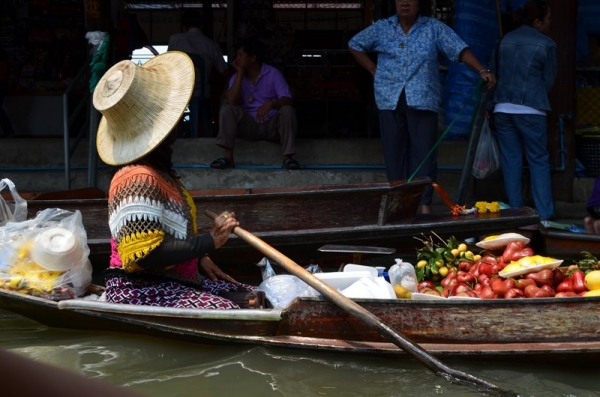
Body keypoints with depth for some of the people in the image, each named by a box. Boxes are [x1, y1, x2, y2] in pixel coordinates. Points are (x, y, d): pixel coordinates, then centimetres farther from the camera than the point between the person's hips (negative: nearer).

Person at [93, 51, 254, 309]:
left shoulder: (159, 171, 12)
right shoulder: (139, 180, -21)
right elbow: (145, 255, -27)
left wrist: (200, 258, 12)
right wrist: (208, 241, -21)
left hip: (175, 280, 11)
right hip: (140, 290, -11)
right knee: (230, 314, -30)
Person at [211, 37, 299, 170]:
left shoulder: (273, 74, -5)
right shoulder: (237, 77, 2)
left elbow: (287, 100, -16)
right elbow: (231, 102, -15)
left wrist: (271, 103, -37)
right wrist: (240, 74, -13)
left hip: (272, 126, -2)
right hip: (249, 126, 2)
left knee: (287, 110, -31)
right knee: (226, 109, -22)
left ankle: (288, 157, -35)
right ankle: (228, 156, -32)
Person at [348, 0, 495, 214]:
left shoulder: (434, 28, 2)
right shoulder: (382, 28, 9)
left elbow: (460, 50, -5)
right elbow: (355, 45, 20)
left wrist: (482, 70, -18)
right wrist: (374, 70, 10)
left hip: (422, 100, -2)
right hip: (390, 100, 2)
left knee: (424, 153, -4)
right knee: (394, 153, 4)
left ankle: (425, 203, 0)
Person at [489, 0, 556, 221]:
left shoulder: (505, 40, 11)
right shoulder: (546, 44, -2)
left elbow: (493, 72, 16)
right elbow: (549, 81, 4)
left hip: (502, 108, 4)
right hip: (531, 110, -4)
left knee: (511, 160, 7)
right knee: (539, 161, 3)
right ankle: (544, 215, -1)